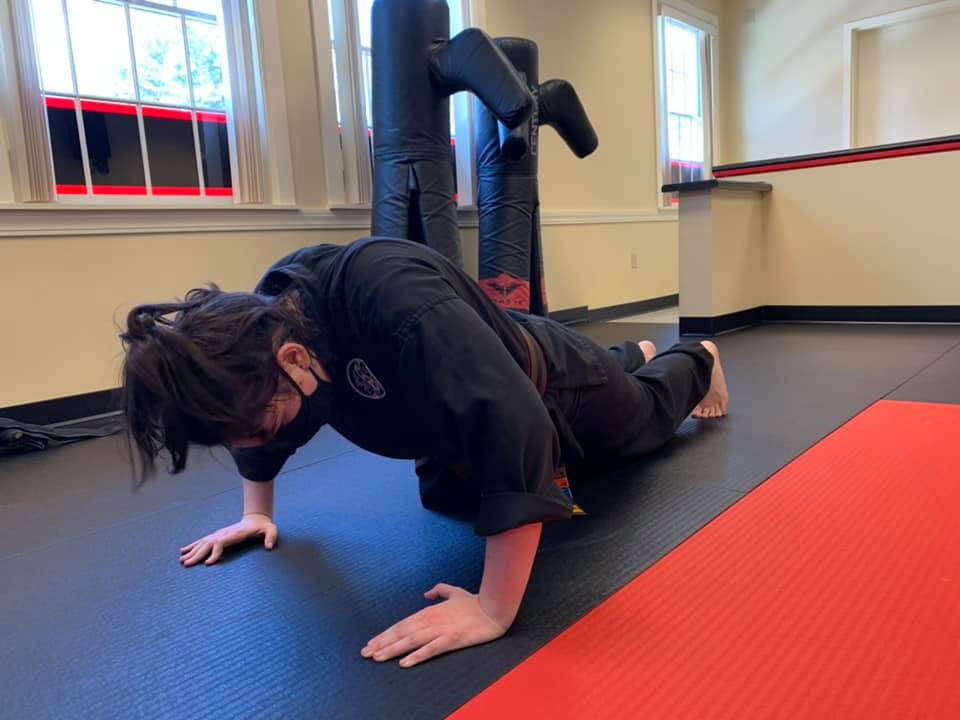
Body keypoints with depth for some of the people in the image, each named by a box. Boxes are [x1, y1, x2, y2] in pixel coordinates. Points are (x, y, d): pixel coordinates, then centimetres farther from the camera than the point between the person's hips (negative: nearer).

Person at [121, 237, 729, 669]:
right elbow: (257, 422, -2)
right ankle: (638, 354, 66)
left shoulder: (391, 296, -50)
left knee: (646, 413, 26)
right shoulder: (269, 314, -24)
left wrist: (494, 609, -50)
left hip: (554, 390, -6)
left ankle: (699, 361, 63)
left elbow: (516, 427, -54)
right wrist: (258, 512, 1)